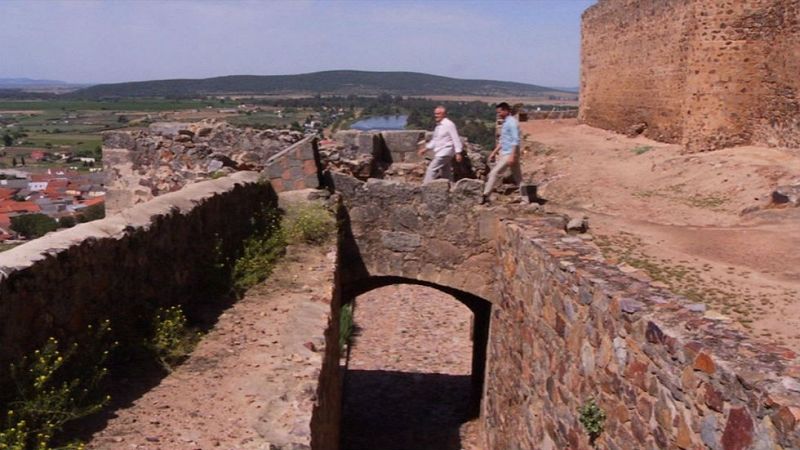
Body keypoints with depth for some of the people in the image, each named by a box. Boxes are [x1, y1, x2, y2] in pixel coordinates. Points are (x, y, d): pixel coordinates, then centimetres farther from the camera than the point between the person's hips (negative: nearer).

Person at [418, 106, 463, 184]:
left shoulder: (449, 124, -12)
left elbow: (456, 139, -15)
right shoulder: (438, 126, 16)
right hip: (439, 153, 9)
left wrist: (458, 153, -20)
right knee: (446, 173, 11)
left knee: (431, 169, -10)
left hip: (444, 153, -9)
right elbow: (434, 140, 25)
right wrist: (425, 148, 18)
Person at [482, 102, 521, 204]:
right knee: (517, 177, 9)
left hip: (509, 154, -10)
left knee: (494, 173, -10)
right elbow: (502, 141, 25)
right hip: (505, 153, 10)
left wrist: (512, 156, -26)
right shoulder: (505, 123, 17)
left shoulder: (512, 122, -13)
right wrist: (494, 152, 23)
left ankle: (485, 196, -6)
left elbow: (516, 141, -20)